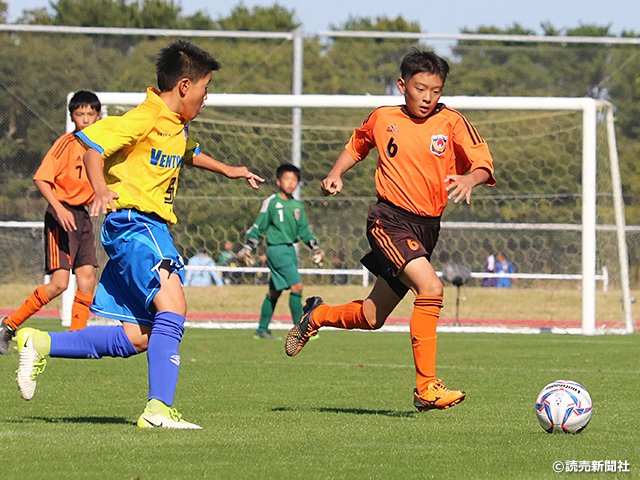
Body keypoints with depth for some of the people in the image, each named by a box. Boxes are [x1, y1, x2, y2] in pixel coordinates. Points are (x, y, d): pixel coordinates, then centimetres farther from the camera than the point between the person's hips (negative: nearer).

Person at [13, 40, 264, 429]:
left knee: (138, 338, 6)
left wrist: (226, 170, 41)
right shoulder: (144, 119, -12)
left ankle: (39, 344, 15)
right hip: (133, 221, -10)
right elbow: (93, 145, -20)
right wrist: (100, 188, -35)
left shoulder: (179, 125, 18)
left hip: (153, 227, 10)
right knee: (172, 304, -26)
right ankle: (159, 408, -31)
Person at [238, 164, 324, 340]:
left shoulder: (297, 205, 12)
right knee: (296, 285, -16)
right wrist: (247, 248, -5)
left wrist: (315, 247, 12)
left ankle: (262, 329, 21)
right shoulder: (271, 202, -6)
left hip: (290, 249, 7)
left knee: (275, 292, 12)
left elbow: (303, 230, 20)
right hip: (277, 249, -7)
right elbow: (258, 227, -1)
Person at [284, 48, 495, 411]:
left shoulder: (452, 123, 0)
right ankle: (426, 388, -24)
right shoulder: (383, 119, 3)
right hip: (389, 220, -3)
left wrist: (470, 178, -32)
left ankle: (316, 316, 44)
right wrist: (336, 174, 8)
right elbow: (357, 145, 23)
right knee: (430, 288, -27)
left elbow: (484, 163, -10)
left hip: (427, 228, 3)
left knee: (371, 318, 13)